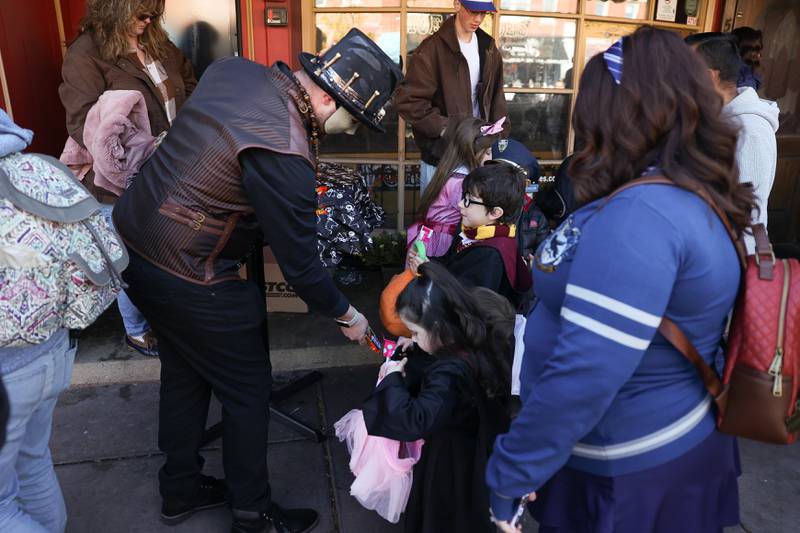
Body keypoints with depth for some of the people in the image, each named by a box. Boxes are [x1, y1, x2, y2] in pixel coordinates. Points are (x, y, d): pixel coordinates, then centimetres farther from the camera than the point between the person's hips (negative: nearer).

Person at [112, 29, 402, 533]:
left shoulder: (234, 69, -1)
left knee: (184, 373, 24)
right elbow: (300, 265, -20)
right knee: (248, 390, 10)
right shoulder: (285, 156, -27)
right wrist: (348, 315, -3)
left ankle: (180, 490, 44)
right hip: (189, 280, -9)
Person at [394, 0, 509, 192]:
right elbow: (408, 100, -16)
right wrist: (443, 128, -24)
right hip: (440, 155, -5)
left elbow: (496, 98, 16)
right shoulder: (433, 48, -12)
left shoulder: (488, 49, 9)